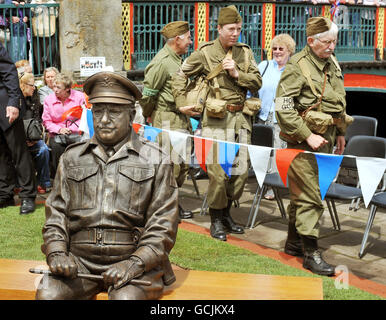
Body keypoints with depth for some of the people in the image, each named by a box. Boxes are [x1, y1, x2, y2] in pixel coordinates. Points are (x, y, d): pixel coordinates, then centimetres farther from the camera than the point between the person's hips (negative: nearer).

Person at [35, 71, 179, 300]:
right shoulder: (72, 157, 17)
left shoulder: (156, 160, 7)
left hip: (137, 258, -2)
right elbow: (56, 212, 14)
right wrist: (57, 252, -5)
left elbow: (163, 227, 1)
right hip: (79, 259, 3)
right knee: (47, 294, -24)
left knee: (126, 297, -32)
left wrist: (134, 264, -13)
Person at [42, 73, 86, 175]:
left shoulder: (79, 96, 0)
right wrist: (59, 129, -11)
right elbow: (47, 121, 6)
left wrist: (71, 129, -14)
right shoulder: (49, 99, 6)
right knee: (56, 146, -31)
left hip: (75, 132, -1)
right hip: (56, 134, 1)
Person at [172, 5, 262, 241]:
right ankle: (216, 219, 9)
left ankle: (226, 213, 26)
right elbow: (180, 76, 8)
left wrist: (237, 73, -8)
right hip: (216, 120, -4)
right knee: (218, 172, -7)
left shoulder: (245, 52, 11)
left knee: (241, 171, 7)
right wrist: (182, 104, 1)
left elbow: (257, 83, 6)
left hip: (242, 119, 5)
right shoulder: (205, 52, 1)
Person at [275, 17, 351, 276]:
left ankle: (294, 242, 28)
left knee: (302, 192, 16)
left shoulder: (332, 64, 12)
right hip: (304, 140, -7)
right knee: (310, 197, -6)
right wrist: (308, 136, -20)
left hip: (326, 139, 7)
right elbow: (283, 108, -18)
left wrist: (340, 133, 20)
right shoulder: (297, 67, -12)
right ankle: (310, 253, 2)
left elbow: (340, 102, 23)